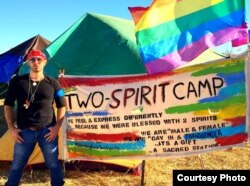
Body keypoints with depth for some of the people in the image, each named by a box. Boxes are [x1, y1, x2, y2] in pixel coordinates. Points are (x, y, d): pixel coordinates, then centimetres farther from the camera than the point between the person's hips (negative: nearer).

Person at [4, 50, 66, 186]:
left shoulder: (53, 83, 2)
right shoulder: (17, 81, 1)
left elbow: (61, 107, 7)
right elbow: (8, 105, 5)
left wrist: (57, 127, -5)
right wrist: (11, 128, -2)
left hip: (47, 130, 0)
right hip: (24, 131, 0)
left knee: (53, 163, 9)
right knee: (17, 164, 10)